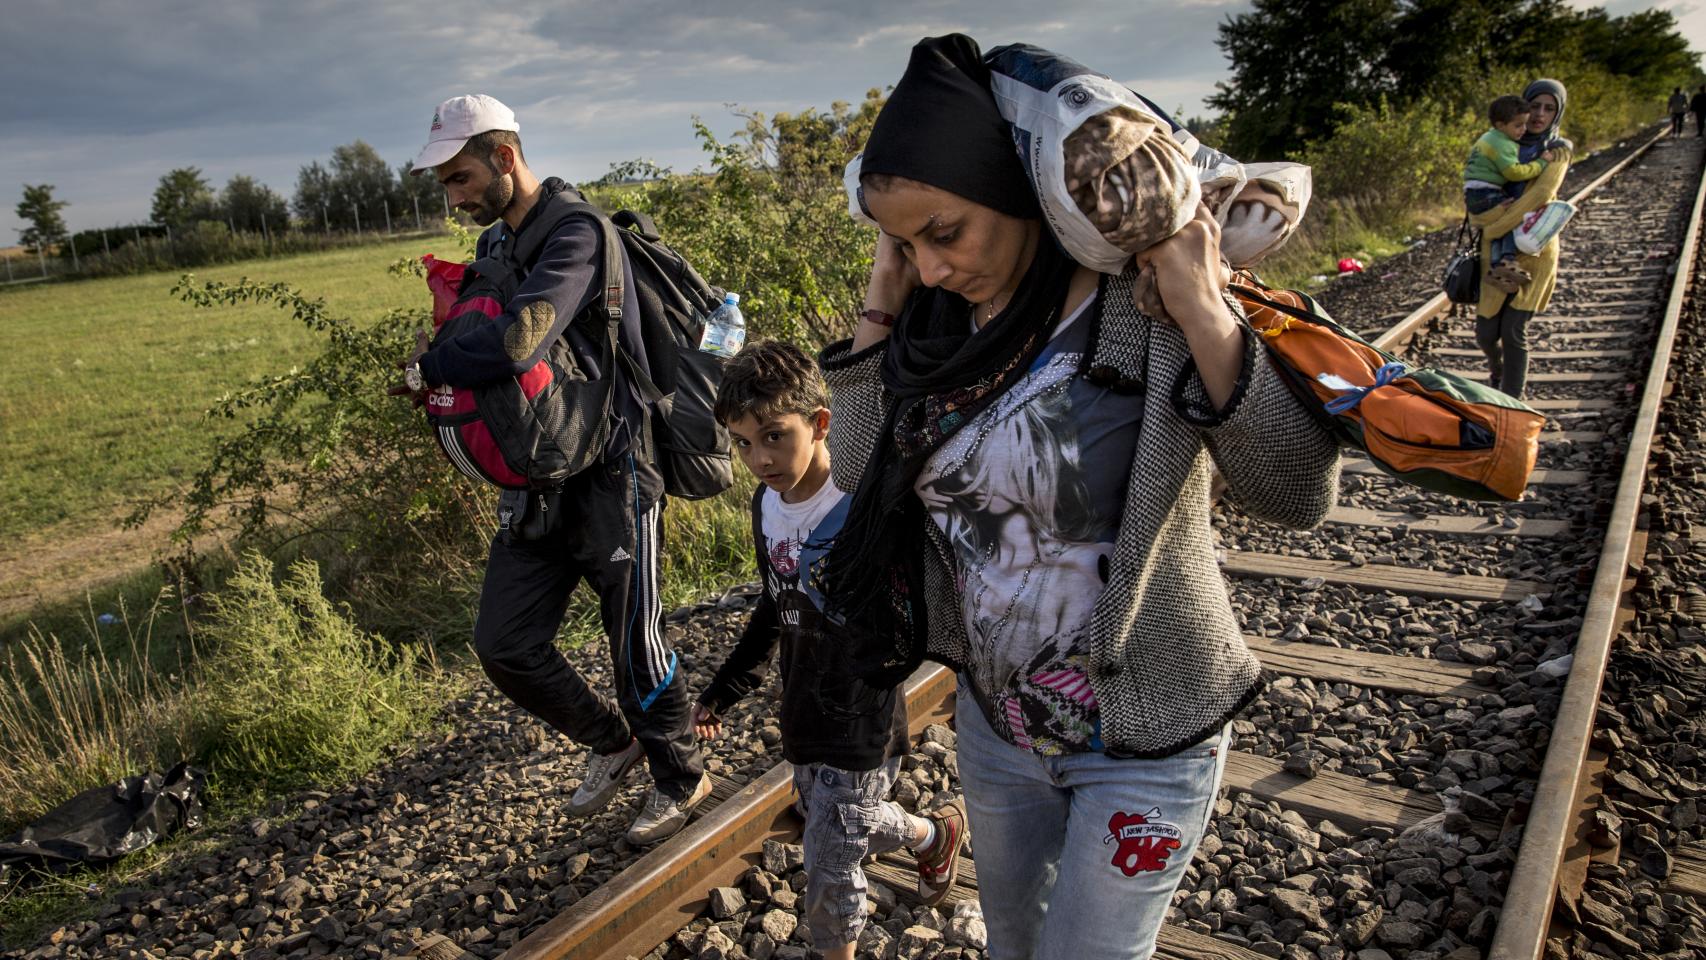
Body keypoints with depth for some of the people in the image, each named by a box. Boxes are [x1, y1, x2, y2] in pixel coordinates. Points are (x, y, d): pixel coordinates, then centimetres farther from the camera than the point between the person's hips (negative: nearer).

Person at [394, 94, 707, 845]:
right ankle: (611, 742, 31)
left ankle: (680, 778, 28)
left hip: (608, 476, -8)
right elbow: (483, 341, 20)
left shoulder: (576, 233, -17)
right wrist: (445, 371, -3)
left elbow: (517, 341, -31)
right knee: (505, 644, 7)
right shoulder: (493, 243, 13)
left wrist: (428, 368, -14)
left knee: (635, 644, 4)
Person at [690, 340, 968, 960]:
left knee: (829, 866, 2)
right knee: (849, 825, 23)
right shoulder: (768, 503, 0)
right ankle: (937, 833, 50)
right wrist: (724, 691, 17)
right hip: (803, 716, 7)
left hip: (862, 724, -7)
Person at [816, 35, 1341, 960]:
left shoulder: (1147, 314, -22)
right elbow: (856, 467, -6)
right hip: (994, 719, 6)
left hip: (1144, 745, -5)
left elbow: (1298, 494, -26)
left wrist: (1206, 314, -35)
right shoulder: (944, 324, -5)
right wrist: (880, 304, -10)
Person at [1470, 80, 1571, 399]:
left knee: (1514, 331, -9)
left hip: (1534, 252, -2)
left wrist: (1493, 226, -21)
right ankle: (1499, 375, 35)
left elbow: (1539, 196, -15)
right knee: (1486, 331, 1)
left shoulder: (1558, 151, 1)